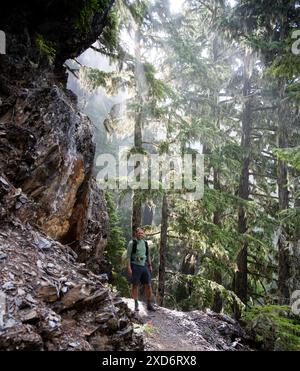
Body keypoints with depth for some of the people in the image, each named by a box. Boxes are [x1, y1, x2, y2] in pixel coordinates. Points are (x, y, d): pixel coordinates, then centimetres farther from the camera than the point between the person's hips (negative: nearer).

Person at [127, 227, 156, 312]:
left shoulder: (145, 243, 11)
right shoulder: (132, 243, -4)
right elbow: (128, 256, -5)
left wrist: (150, 265, 13)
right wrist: (129, 267, -13)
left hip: (144, 266, 4)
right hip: (135, 266, -4)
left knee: (148, 285, 1)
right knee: (135, 285, 2)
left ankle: (149, 304, 11)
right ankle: (136, 305, 13)